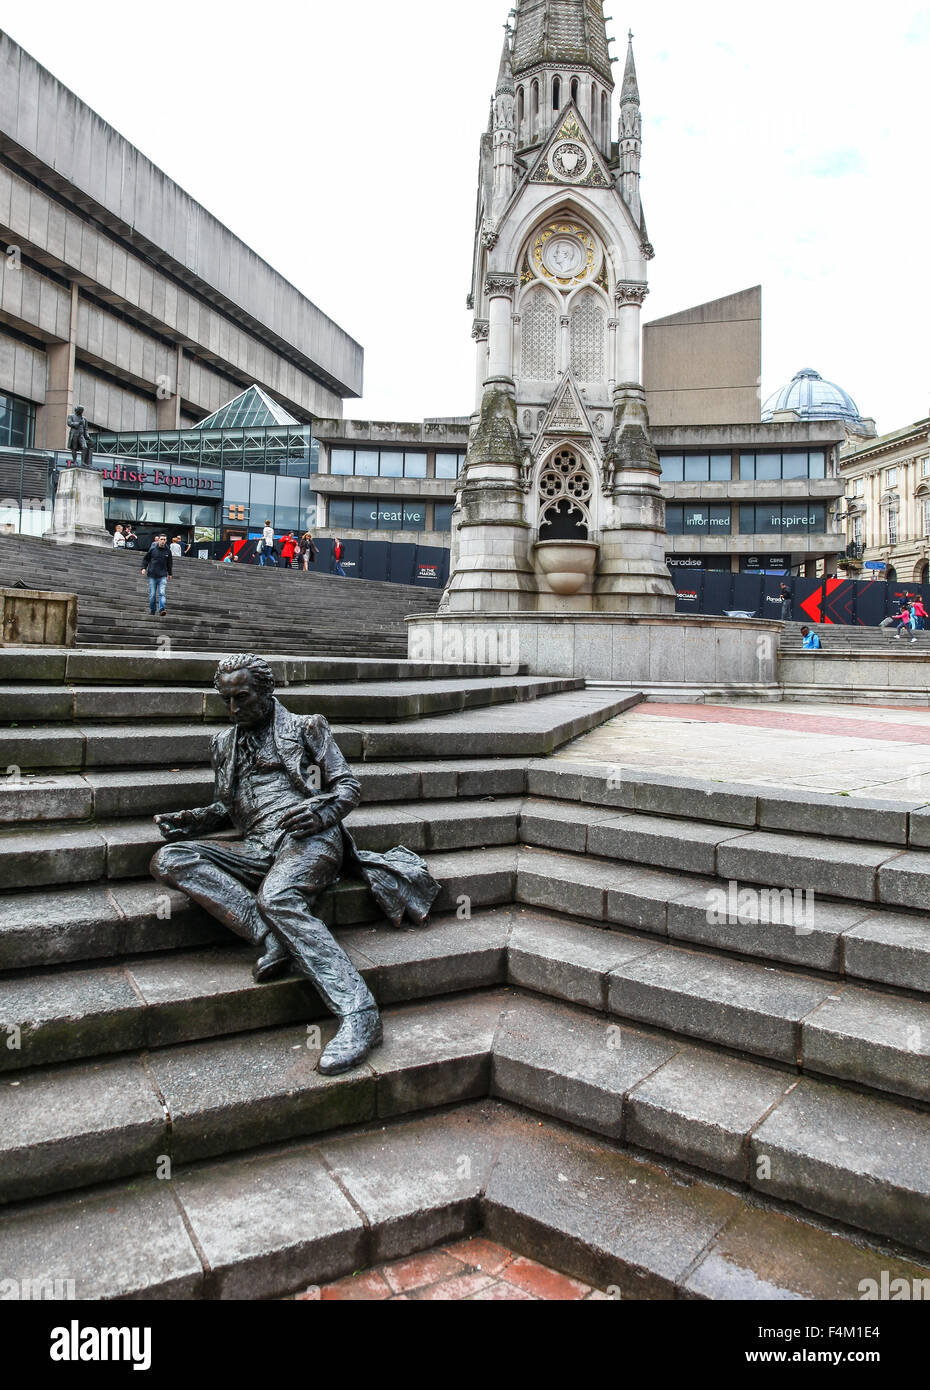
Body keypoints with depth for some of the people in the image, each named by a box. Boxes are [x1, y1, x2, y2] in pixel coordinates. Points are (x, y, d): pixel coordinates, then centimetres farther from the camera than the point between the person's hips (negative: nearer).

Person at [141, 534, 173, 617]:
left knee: (162, 593, -14)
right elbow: (146, 559, 11)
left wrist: (169, 574, 24)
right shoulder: (152, 549, 2)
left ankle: (161, 610, -21)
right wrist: (144, 568, -3)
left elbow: (170, 563, 18)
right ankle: (152, 612, 14)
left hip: (163, 576, 0)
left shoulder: (168, 551, 6)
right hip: (152, 576, 0)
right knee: (152, 595, 3)